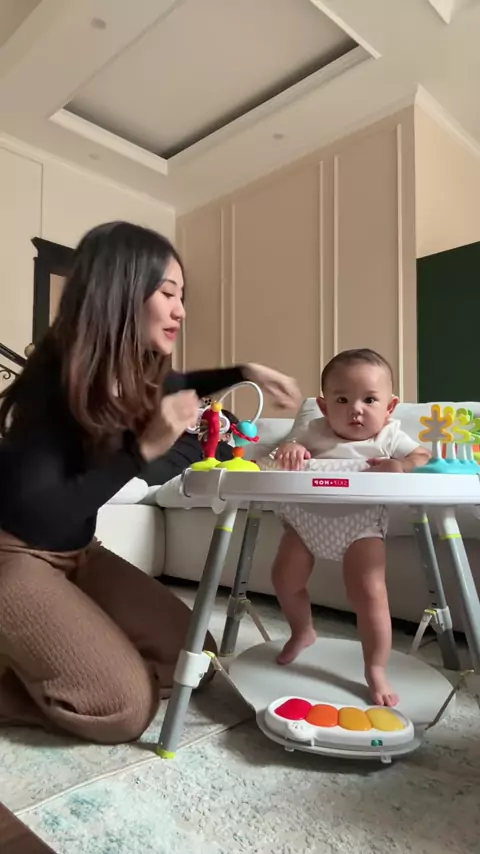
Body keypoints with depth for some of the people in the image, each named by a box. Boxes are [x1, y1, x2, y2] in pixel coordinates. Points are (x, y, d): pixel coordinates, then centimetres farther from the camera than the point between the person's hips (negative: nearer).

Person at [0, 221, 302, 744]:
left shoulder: (137, 373, -3)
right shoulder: (55, 381, -25)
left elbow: (176, 387, 22)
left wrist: (246, 373, 9)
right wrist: (144, 449, -30)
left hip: (76, 554, 8)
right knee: (124, 707, -17)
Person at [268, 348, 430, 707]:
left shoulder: (390, 438, -3)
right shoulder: (316, 432, 3)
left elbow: (424, 457, -9)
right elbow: (294, 446, -1)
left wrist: (403, 466, -32)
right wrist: (289, 450, -26)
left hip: (359, 524, -3)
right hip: (306, 517, 3)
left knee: (369, 594, -12)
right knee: (285, 579, 6)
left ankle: (376, 671, 10)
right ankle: (302, 631, 38)